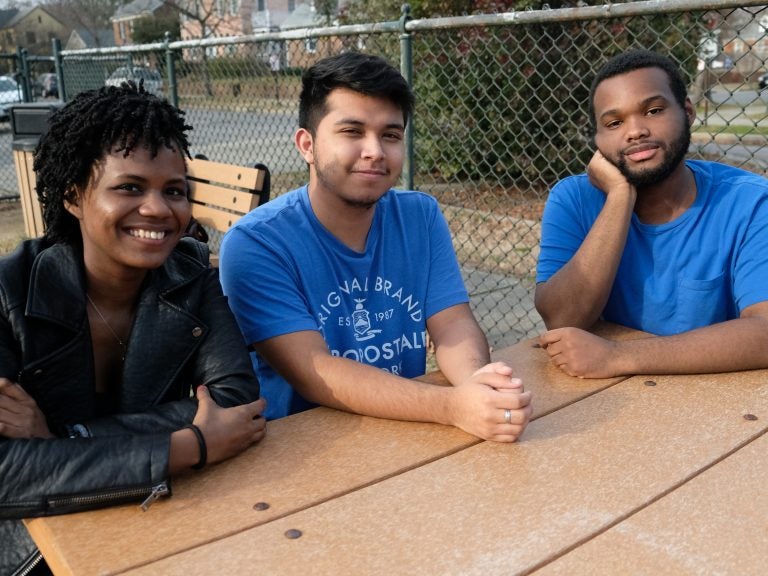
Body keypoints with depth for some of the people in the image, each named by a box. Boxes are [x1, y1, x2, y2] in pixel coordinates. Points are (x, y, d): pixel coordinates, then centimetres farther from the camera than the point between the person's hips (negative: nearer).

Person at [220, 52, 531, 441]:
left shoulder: (421, 217, 1)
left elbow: (453, 324, -5)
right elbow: (313, 373, -21)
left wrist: (476, 380, -27)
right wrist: (453, 405, -32)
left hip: (409, 434, 5)